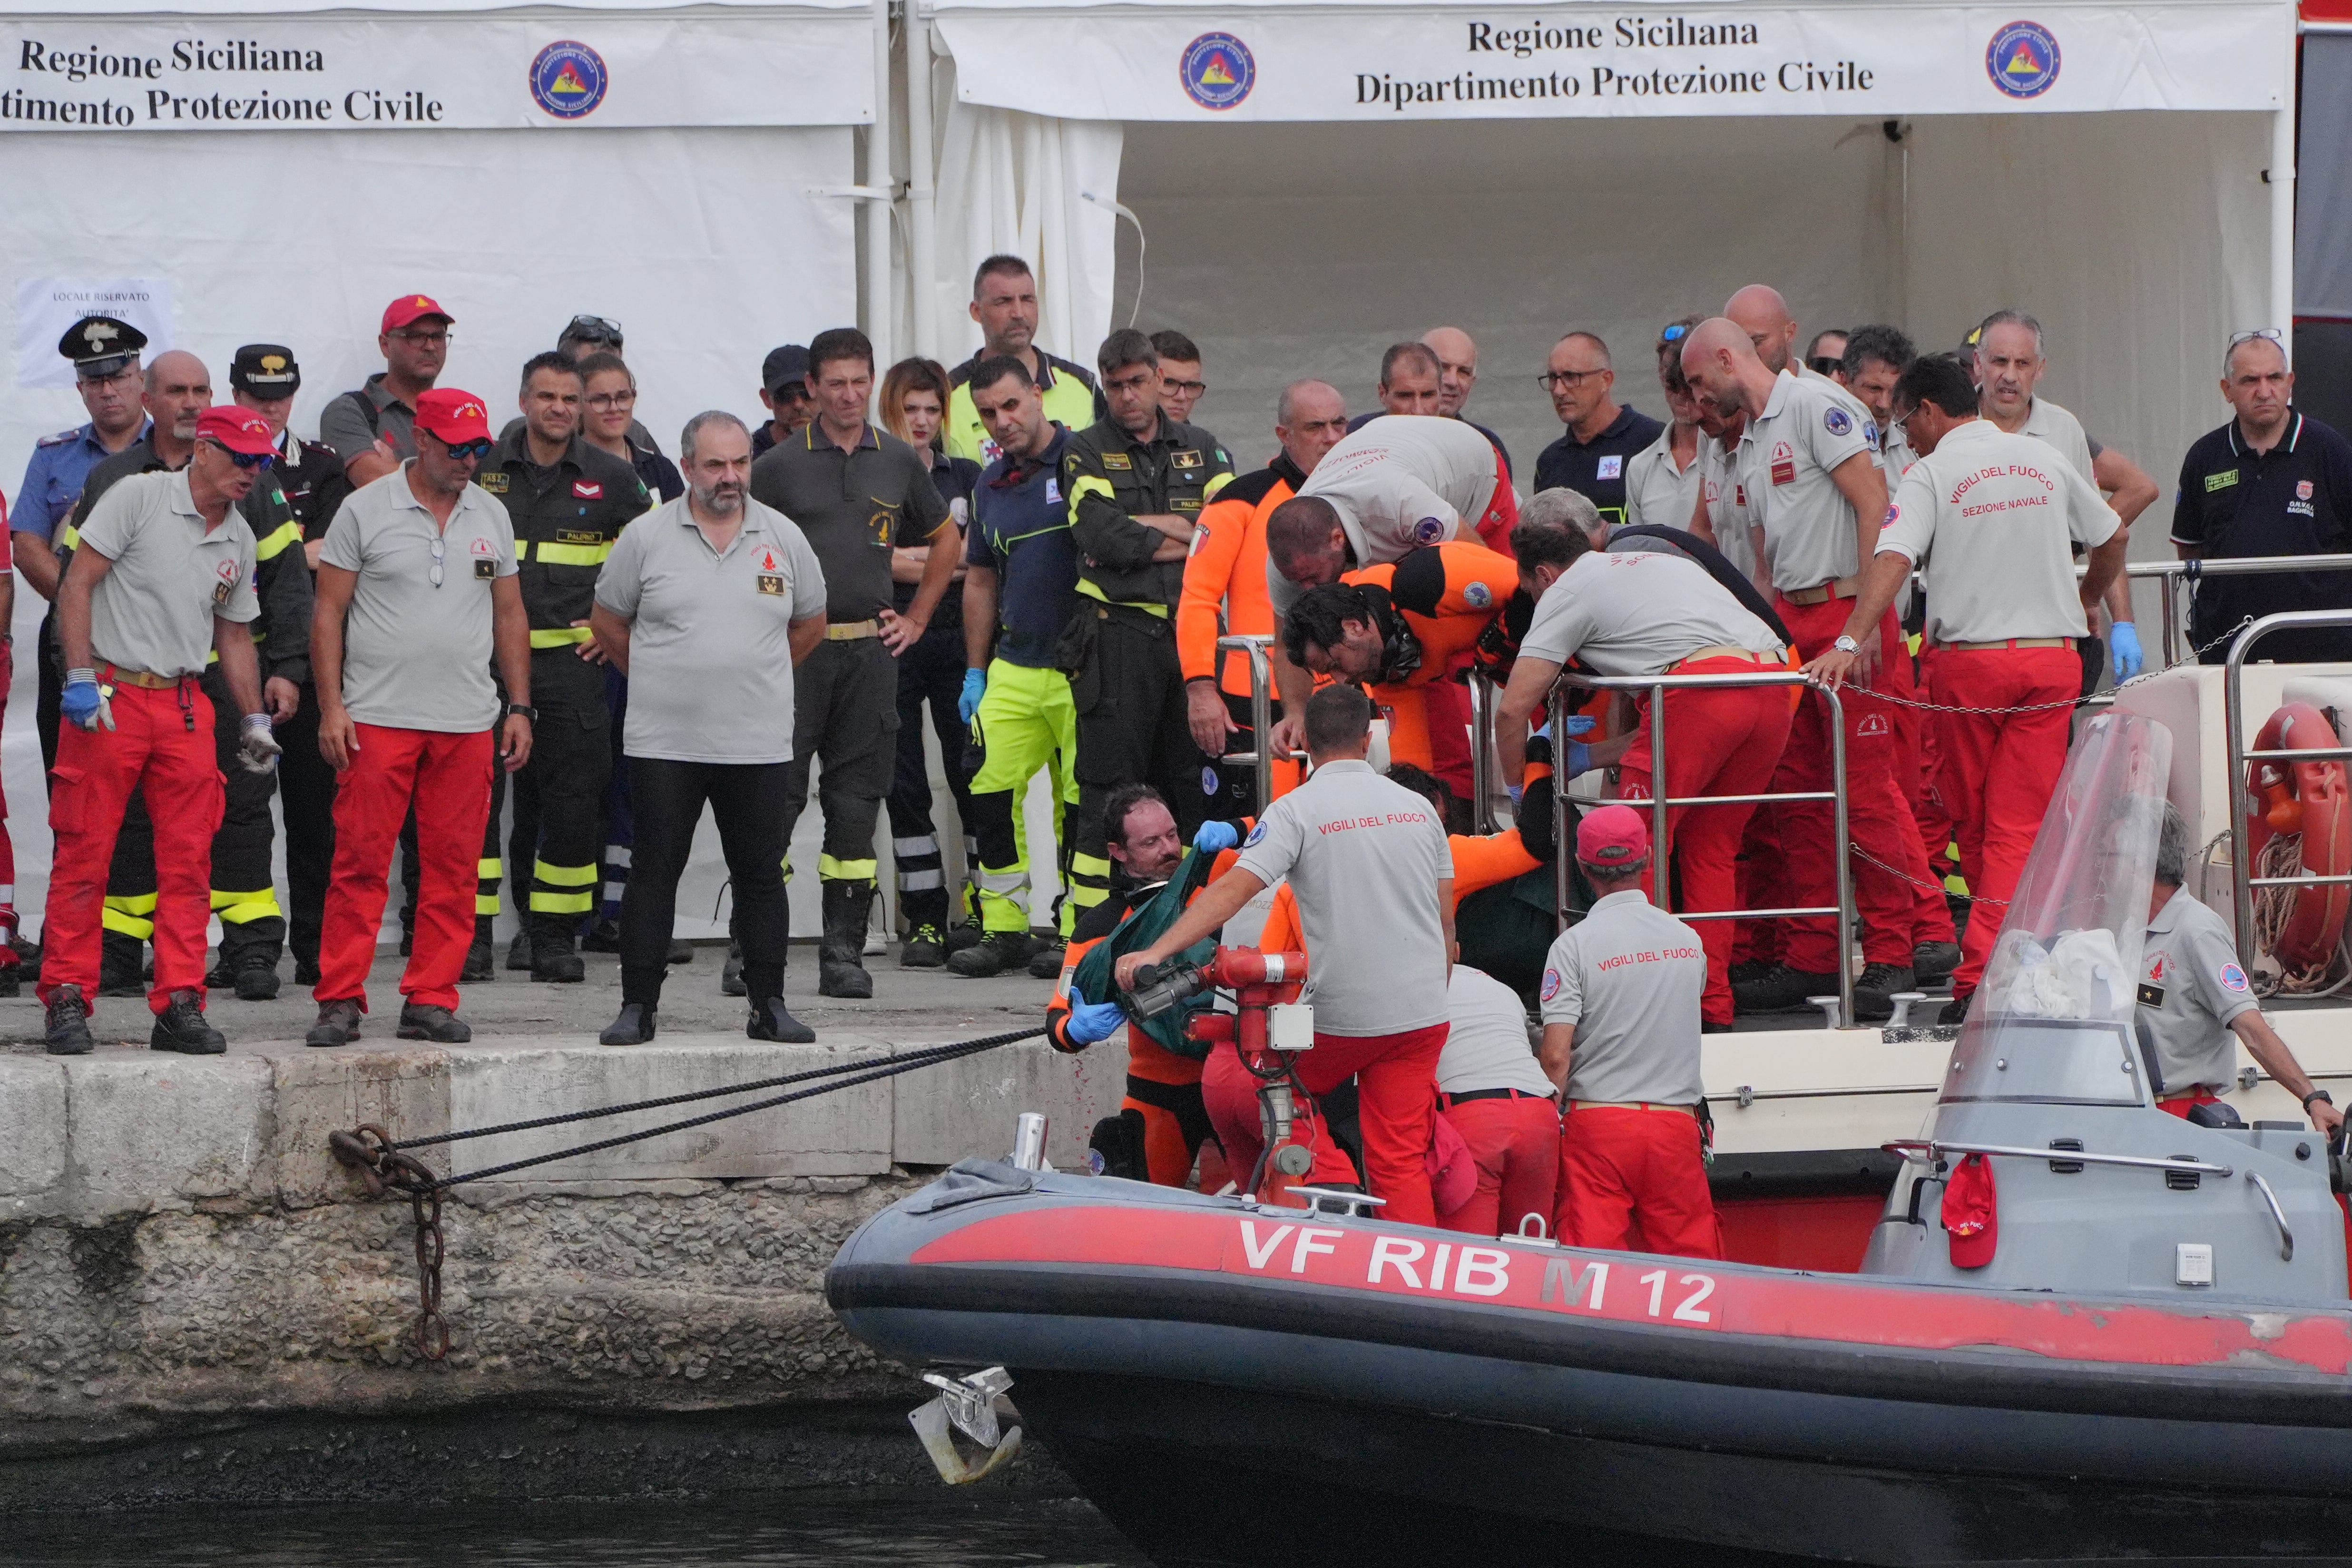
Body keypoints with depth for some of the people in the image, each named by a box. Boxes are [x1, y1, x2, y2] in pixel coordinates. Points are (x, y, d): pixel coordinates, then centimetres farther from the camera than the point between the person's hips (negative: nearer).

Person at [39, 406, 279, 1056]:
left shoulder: (239, 539, 14)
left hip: (186, 705, 6)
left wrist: (254, 720, 15)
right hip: (111, 697, -6)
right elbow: (77, 582, -8)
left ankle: (180, 1004, 4)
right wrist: (80, 678, -15)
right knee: (84, 853, -4)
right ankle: (66, 997, 2)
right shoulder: (138, 497, -5)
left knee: (188, 860, 1)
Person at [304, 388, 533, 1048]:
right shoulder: (366, 510, 0)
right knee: (360, 861, -5)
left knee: (453, 867, 3)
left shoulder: (491, 516, 12)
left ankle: (431, 1001, 9)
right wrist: (331, 707, -7)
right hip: (377, 719, -4)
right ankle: (339, 1000, -1)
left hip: (468, 722, 4)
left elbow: (510, 614, 18)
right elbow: (328, 611, 0)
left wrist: (519, 707, 11)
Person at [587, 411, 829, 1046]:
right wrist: (658, 678, 10)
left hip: (759, 747, 1)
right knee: (655, 871, 0)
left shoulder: (783, 537, 6)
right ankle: (638, 1006, 5)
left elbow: (810, 624, 19)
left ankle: (769, 1005, 11)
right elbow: (608, 620, 10)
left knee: (761, 874, 5)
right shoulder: (646, 537, 0)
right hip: (664, 744, -1)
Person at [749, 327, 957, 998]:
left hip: (870, 649, 3)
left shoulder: (900, 463, 10)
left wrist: (916, 619, 16)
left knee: (857, 800, 3)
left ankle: (844, 953, 7)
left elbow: (945, 539, 24)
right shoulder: (780, 465, 1)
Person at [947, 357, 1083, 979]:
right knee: (991, 797, -1)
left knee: (1082, 808, -2)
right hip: (1013, 668, 6)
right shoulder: (990, 485, 15)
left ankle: (1078, 935, 5)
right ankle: (1005, 932, 6)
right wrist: (974, 674, 20)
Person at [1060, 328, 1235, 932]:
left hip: (1194, 632, 3)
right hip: (1120, 630, -3)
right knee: (1109, 783, -6)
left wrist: (1142, 531, -9)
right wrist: (1188, 537, -3)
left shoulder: (1201, 450, 16)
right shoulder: (1087, 453, 6)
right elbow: (1101, 536, -11)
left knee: (1193, 779, 4)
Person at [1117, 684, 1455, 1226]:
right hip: (1421, 1015, 4)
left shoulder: (1297, 811, -8)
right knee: (1401, 1160, 6)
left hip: (1342, 1017, -4)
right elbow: (1446, 922, 14)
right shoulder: (1416, 807, 8)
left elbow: (1233, 889, -20)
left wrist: (1157, 952, -25)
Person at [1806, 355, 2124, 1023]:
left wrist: (1849, 644, -28)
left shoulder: (1933, 473, -5)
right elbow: (2113, 538, 19)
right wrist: (2085, 602, 38)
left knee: (1975, 823, 13)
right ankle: (1989, 976, -11)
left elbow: (1893, 559, -20)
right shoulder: (2043, 460, 10)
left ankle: (1984, 979, 19)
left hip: (1970, 658, -3)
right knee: (2020, 825, 0)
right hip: (2052, 657, 3)